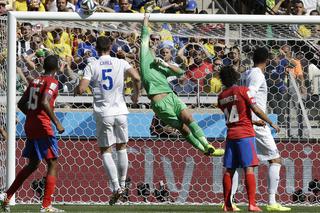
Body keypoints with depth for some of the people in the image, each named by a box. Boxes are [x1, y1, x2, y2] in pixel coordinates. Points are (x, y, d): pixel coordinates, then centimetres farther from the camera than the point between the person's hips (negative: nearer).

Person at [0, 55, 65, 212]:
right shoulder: (52, 82, -9)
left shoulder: (35, 81, 14)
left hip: (29, 127, 8)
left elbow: (21, 104, 16)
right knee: (53, 164, -1)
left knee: (32, 164, 19)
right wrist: (56, 122, -20)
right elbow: (45, 102, -24)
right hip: (43, 128, -8)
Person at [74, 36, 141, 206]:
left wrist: (76, 90, 13)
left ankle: (116, 187, -11)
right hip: (120, 112, 2)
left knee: (106, 151, 4)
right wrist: (136, 95, 7)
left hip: (103, 113, -2)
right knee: (121, 147, 19)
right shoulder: (121, 63, 1)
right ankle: (122, 184, 23)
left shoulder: (92, 66, -3)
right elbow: (136, 78, -12)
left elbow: (81, 89, -12)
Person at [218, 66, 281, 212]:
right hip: (245, 134, -5)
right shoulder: (243, 90, -5)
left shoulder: (221, 97, 10)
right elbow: (256, 109, -10)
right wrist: (271, 123, 0)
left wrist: (254, 122, 22)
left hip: (231, 133, 5)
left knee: (229, 169, 7)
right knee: (249, 167, -8)